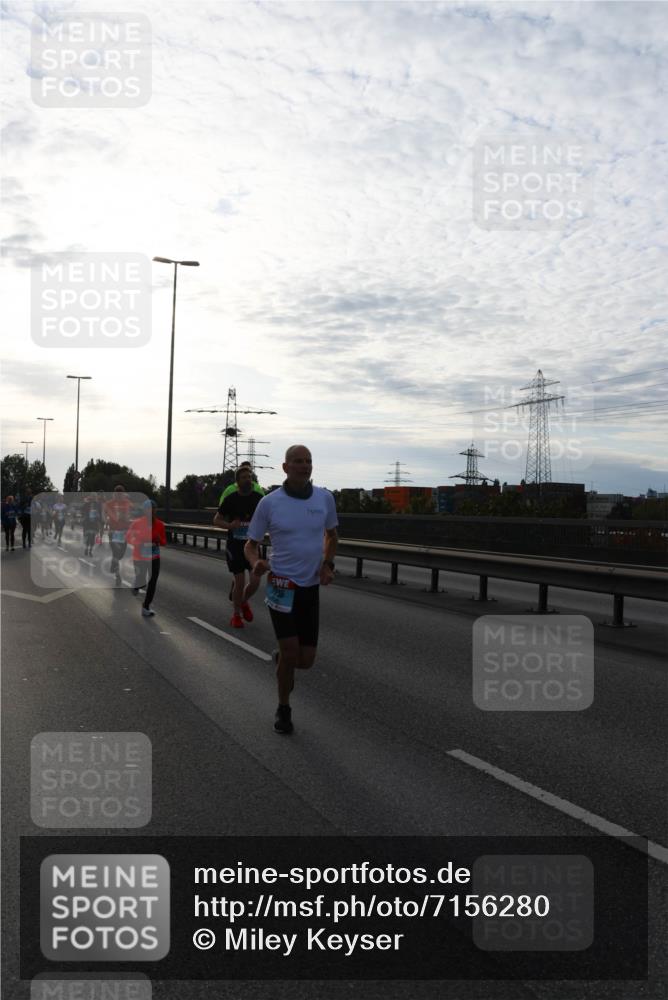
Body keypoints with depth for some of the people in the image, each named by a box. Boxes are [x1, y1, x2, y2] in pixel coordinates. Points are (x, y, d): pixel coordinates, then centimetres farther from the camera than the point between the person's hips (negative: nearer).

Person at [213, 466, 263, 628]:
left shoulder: (258, 498, 1)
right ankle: (236, 614, 18)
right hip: (234, 545, -2)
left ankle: (244, 602, 27)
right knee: (239, 581, -2)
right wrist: (230, 525, -17)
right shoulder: (231, 499, -5)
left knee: (255, 581, -5)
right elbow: (216, 520, 2)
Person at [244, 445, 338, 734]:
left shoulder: (324, 498, 0)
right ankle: (283, 709, 16)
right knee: (291, 652, -10)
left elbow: (331, 535, 18)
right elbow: (251, 544, 1)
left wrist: (328, 564, 0)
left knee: (305, 661, 4)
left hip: (311, 588, 3)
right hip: (282, 585, -3)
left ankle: (280, 659, 41)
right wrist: (256, 563, -22)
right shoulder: (269, 502, -8)